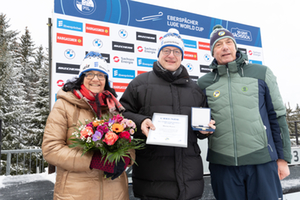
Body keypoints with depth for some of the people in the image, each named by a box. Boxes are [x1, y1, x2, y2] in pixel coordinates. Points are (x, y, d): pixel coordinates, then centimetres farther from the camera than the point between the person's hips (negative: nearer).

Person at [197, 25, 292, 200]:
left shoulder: (262, 73, 4)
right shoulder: (204, 83, 6)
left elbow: (277, 116, 4)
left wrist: (283, 158, 3)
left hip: (262, 161, -1)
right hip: (222, 164, 1)